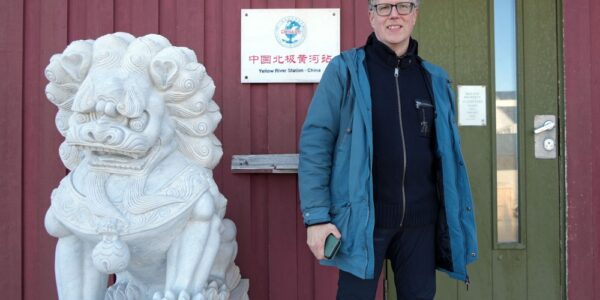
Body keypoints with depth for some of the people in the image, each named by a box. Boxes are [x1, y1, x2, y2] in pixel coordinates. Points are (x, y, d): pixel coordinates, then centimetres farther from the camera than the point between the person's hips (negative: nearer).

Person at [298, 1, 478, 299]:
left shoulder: (435, 79, 8)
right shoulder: (344, 70, -4)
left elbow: (448, 154, 12)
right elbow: (314, 143, -8)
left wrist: (456, 218, 10)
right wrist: (316, 217, -13)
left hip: (420, 220, 4)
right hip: (363, 218, -4)